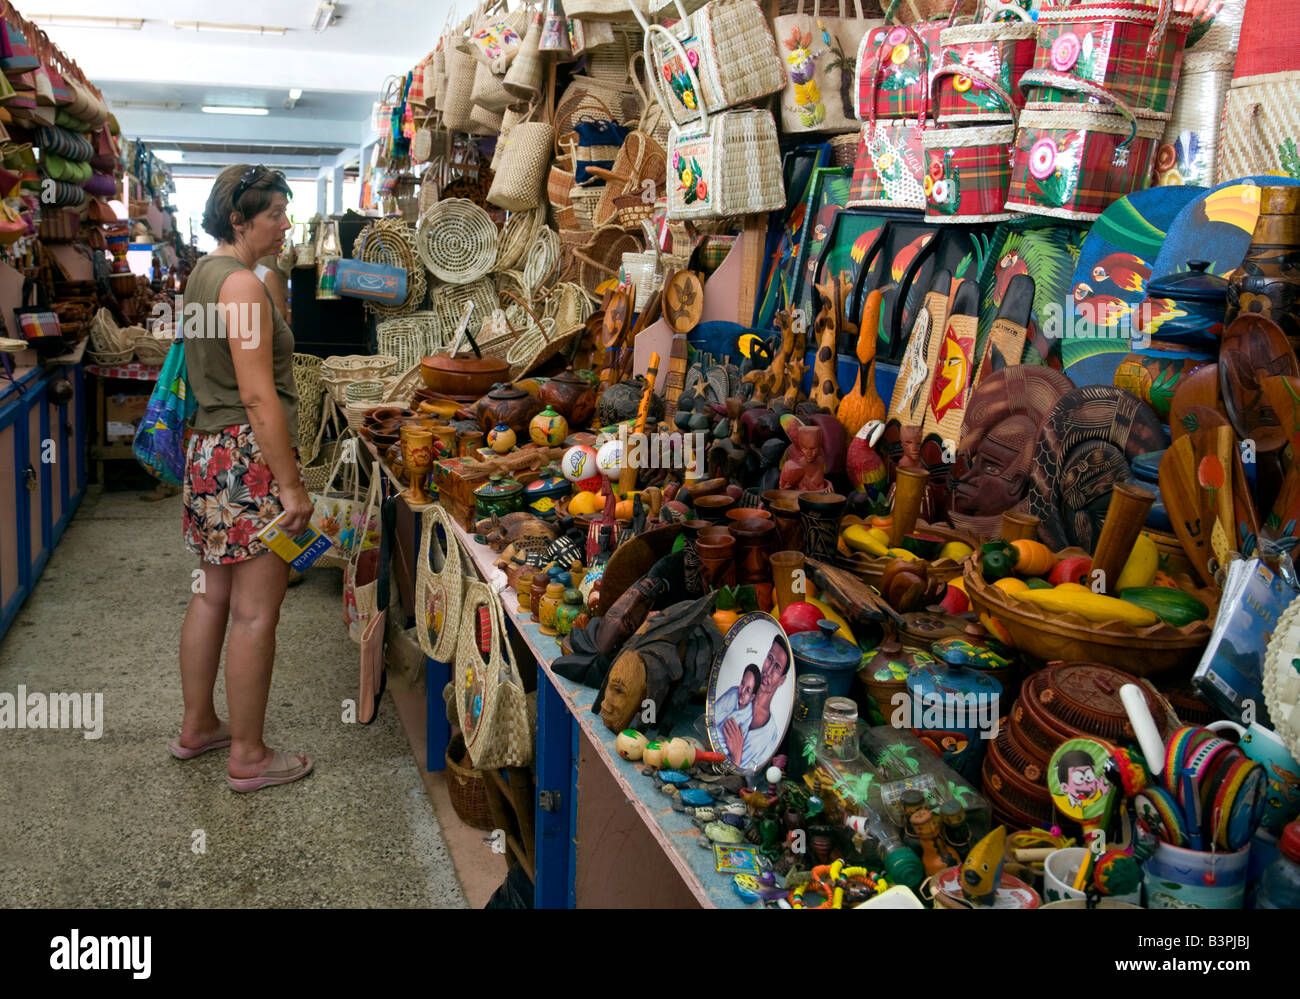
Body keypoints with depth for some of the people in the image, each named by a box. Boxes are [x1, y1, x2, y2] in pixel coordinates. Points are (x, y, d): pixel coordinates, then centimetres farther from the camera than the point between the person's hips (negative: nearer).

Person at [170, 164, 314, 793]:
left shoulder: (204, 273, 15)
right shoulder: (242, 282, -16)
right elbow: (258, 395, -21)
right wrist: (292, 484, -19)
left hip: (211, 450, 10)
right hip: (249, 458, -10)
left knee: (215, 594, 19)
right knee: (255, 611, -2)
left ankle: (197, 727, 32)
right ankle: (248, 756, 9)